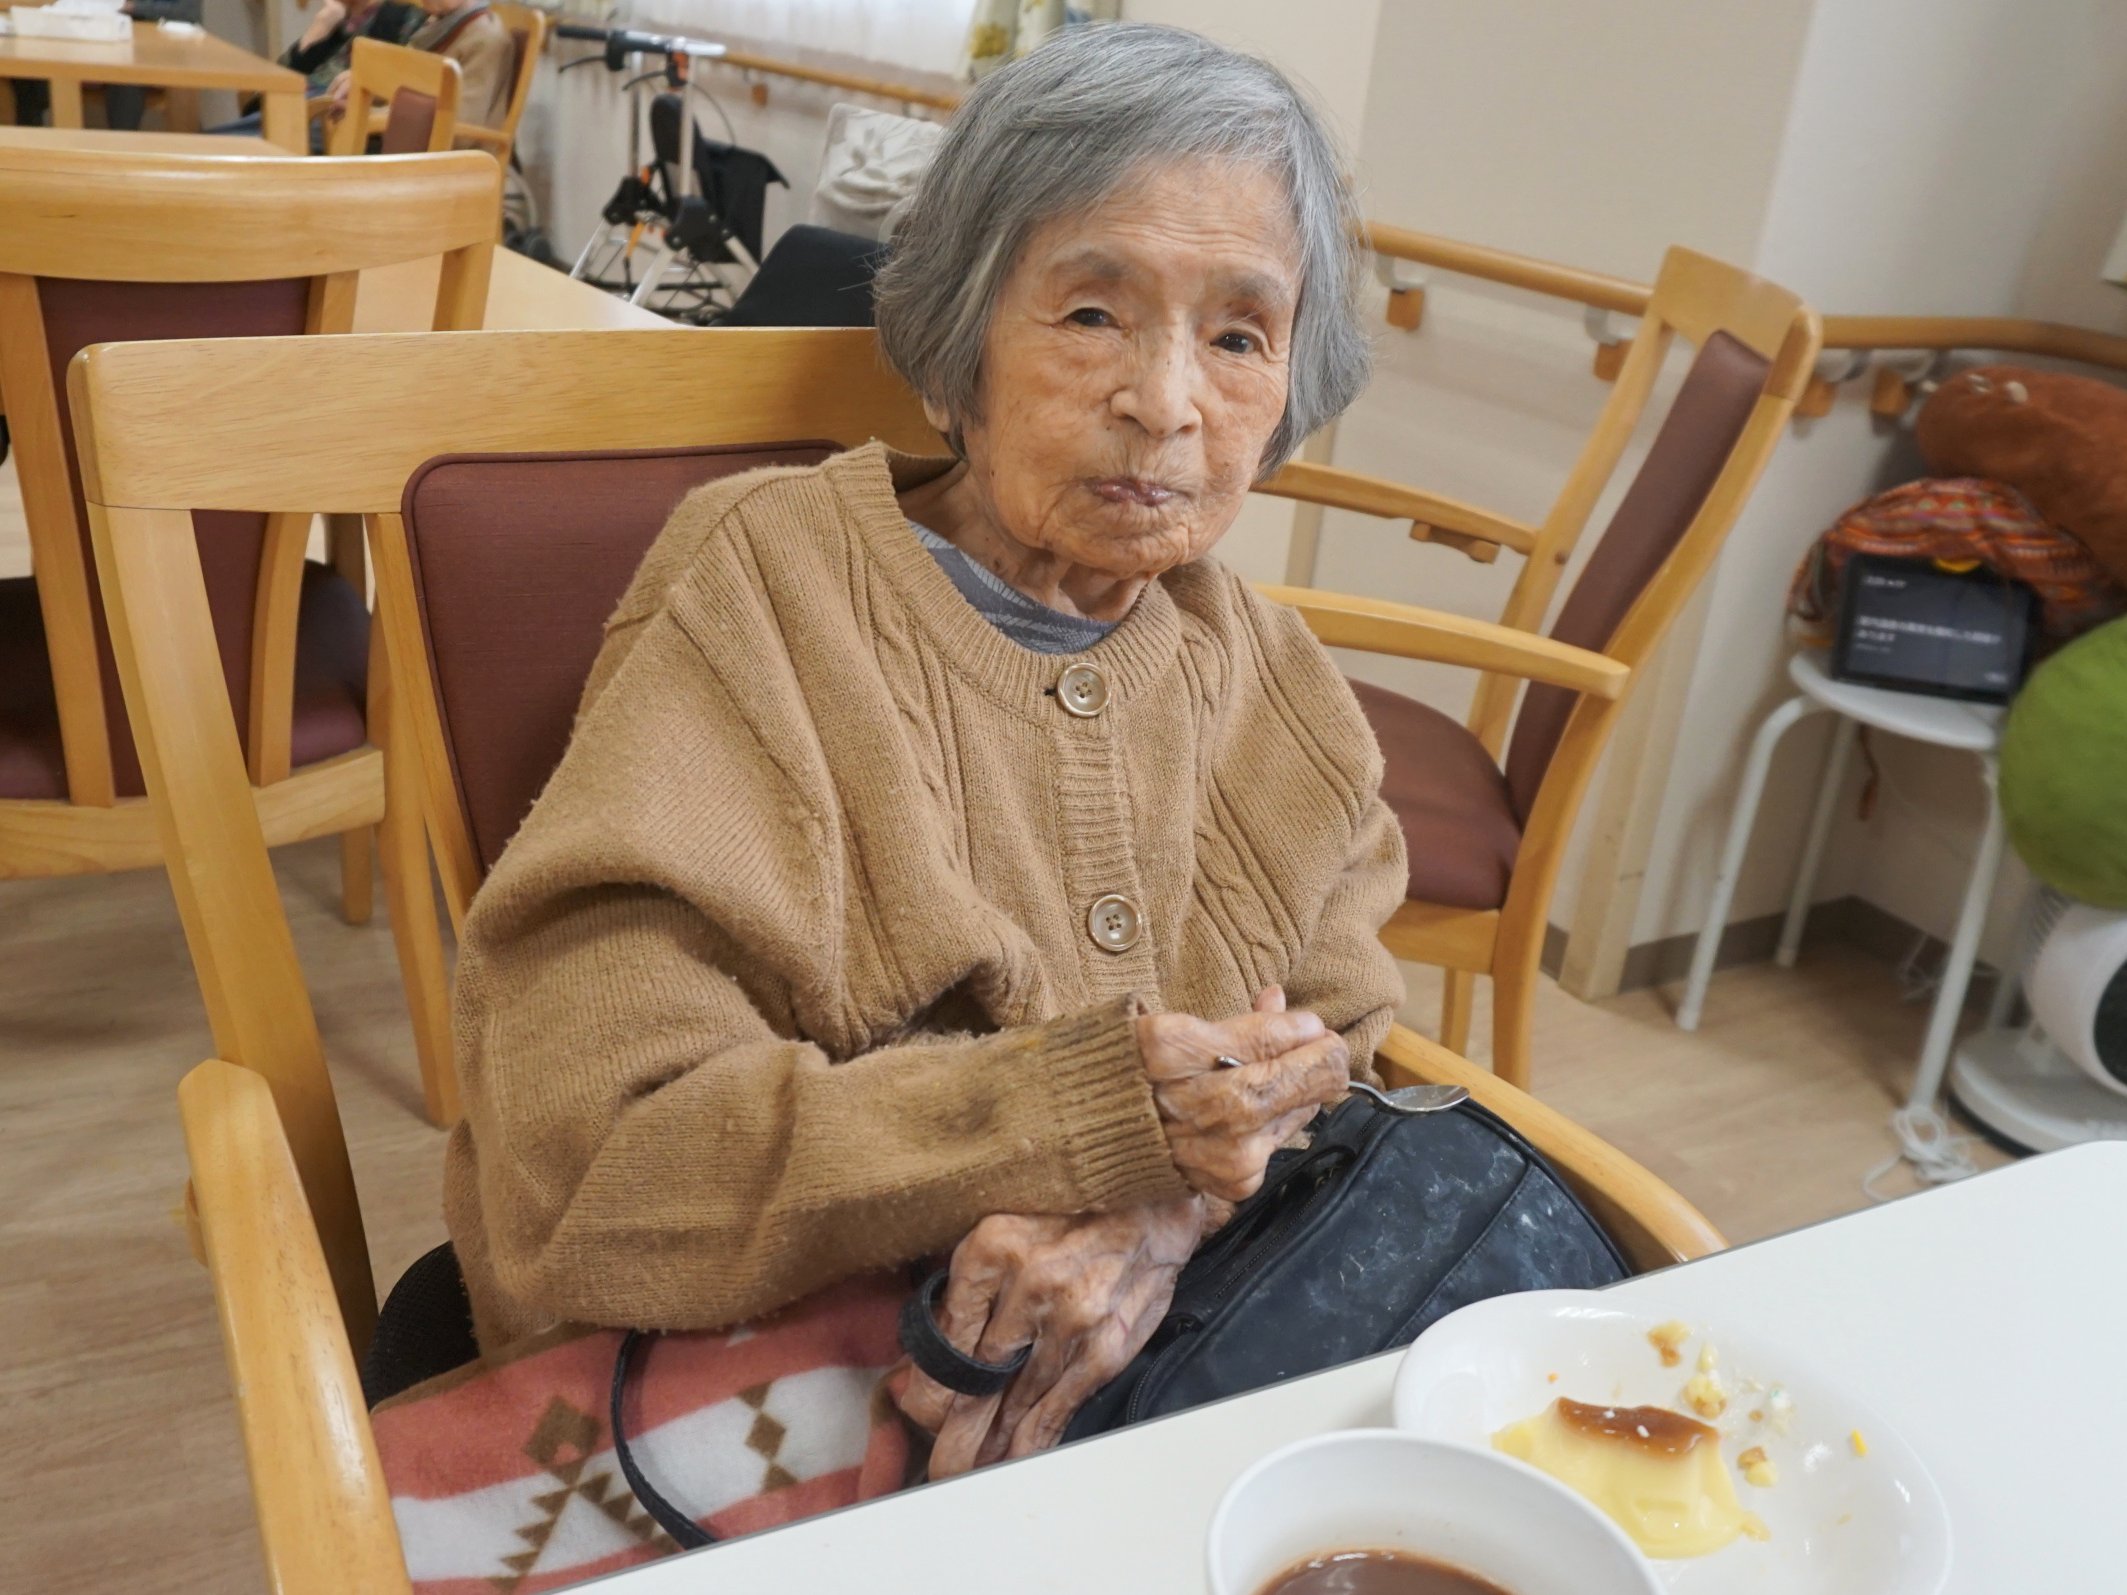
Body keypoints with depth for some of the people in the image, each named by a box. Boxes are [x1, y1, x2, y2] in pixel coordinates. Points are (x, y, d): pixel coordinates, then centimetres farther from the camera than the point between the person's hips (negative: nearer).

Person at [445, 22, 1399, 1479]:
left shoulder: (1273, 689, 4)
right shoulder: (765, 609, -12)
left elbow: (1335, 1044, 1)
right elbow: (581, 1164, -19)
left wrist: (1164, 1207, -21)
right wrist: (1092, 1111, -23)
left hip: (1154, 1353, 6)